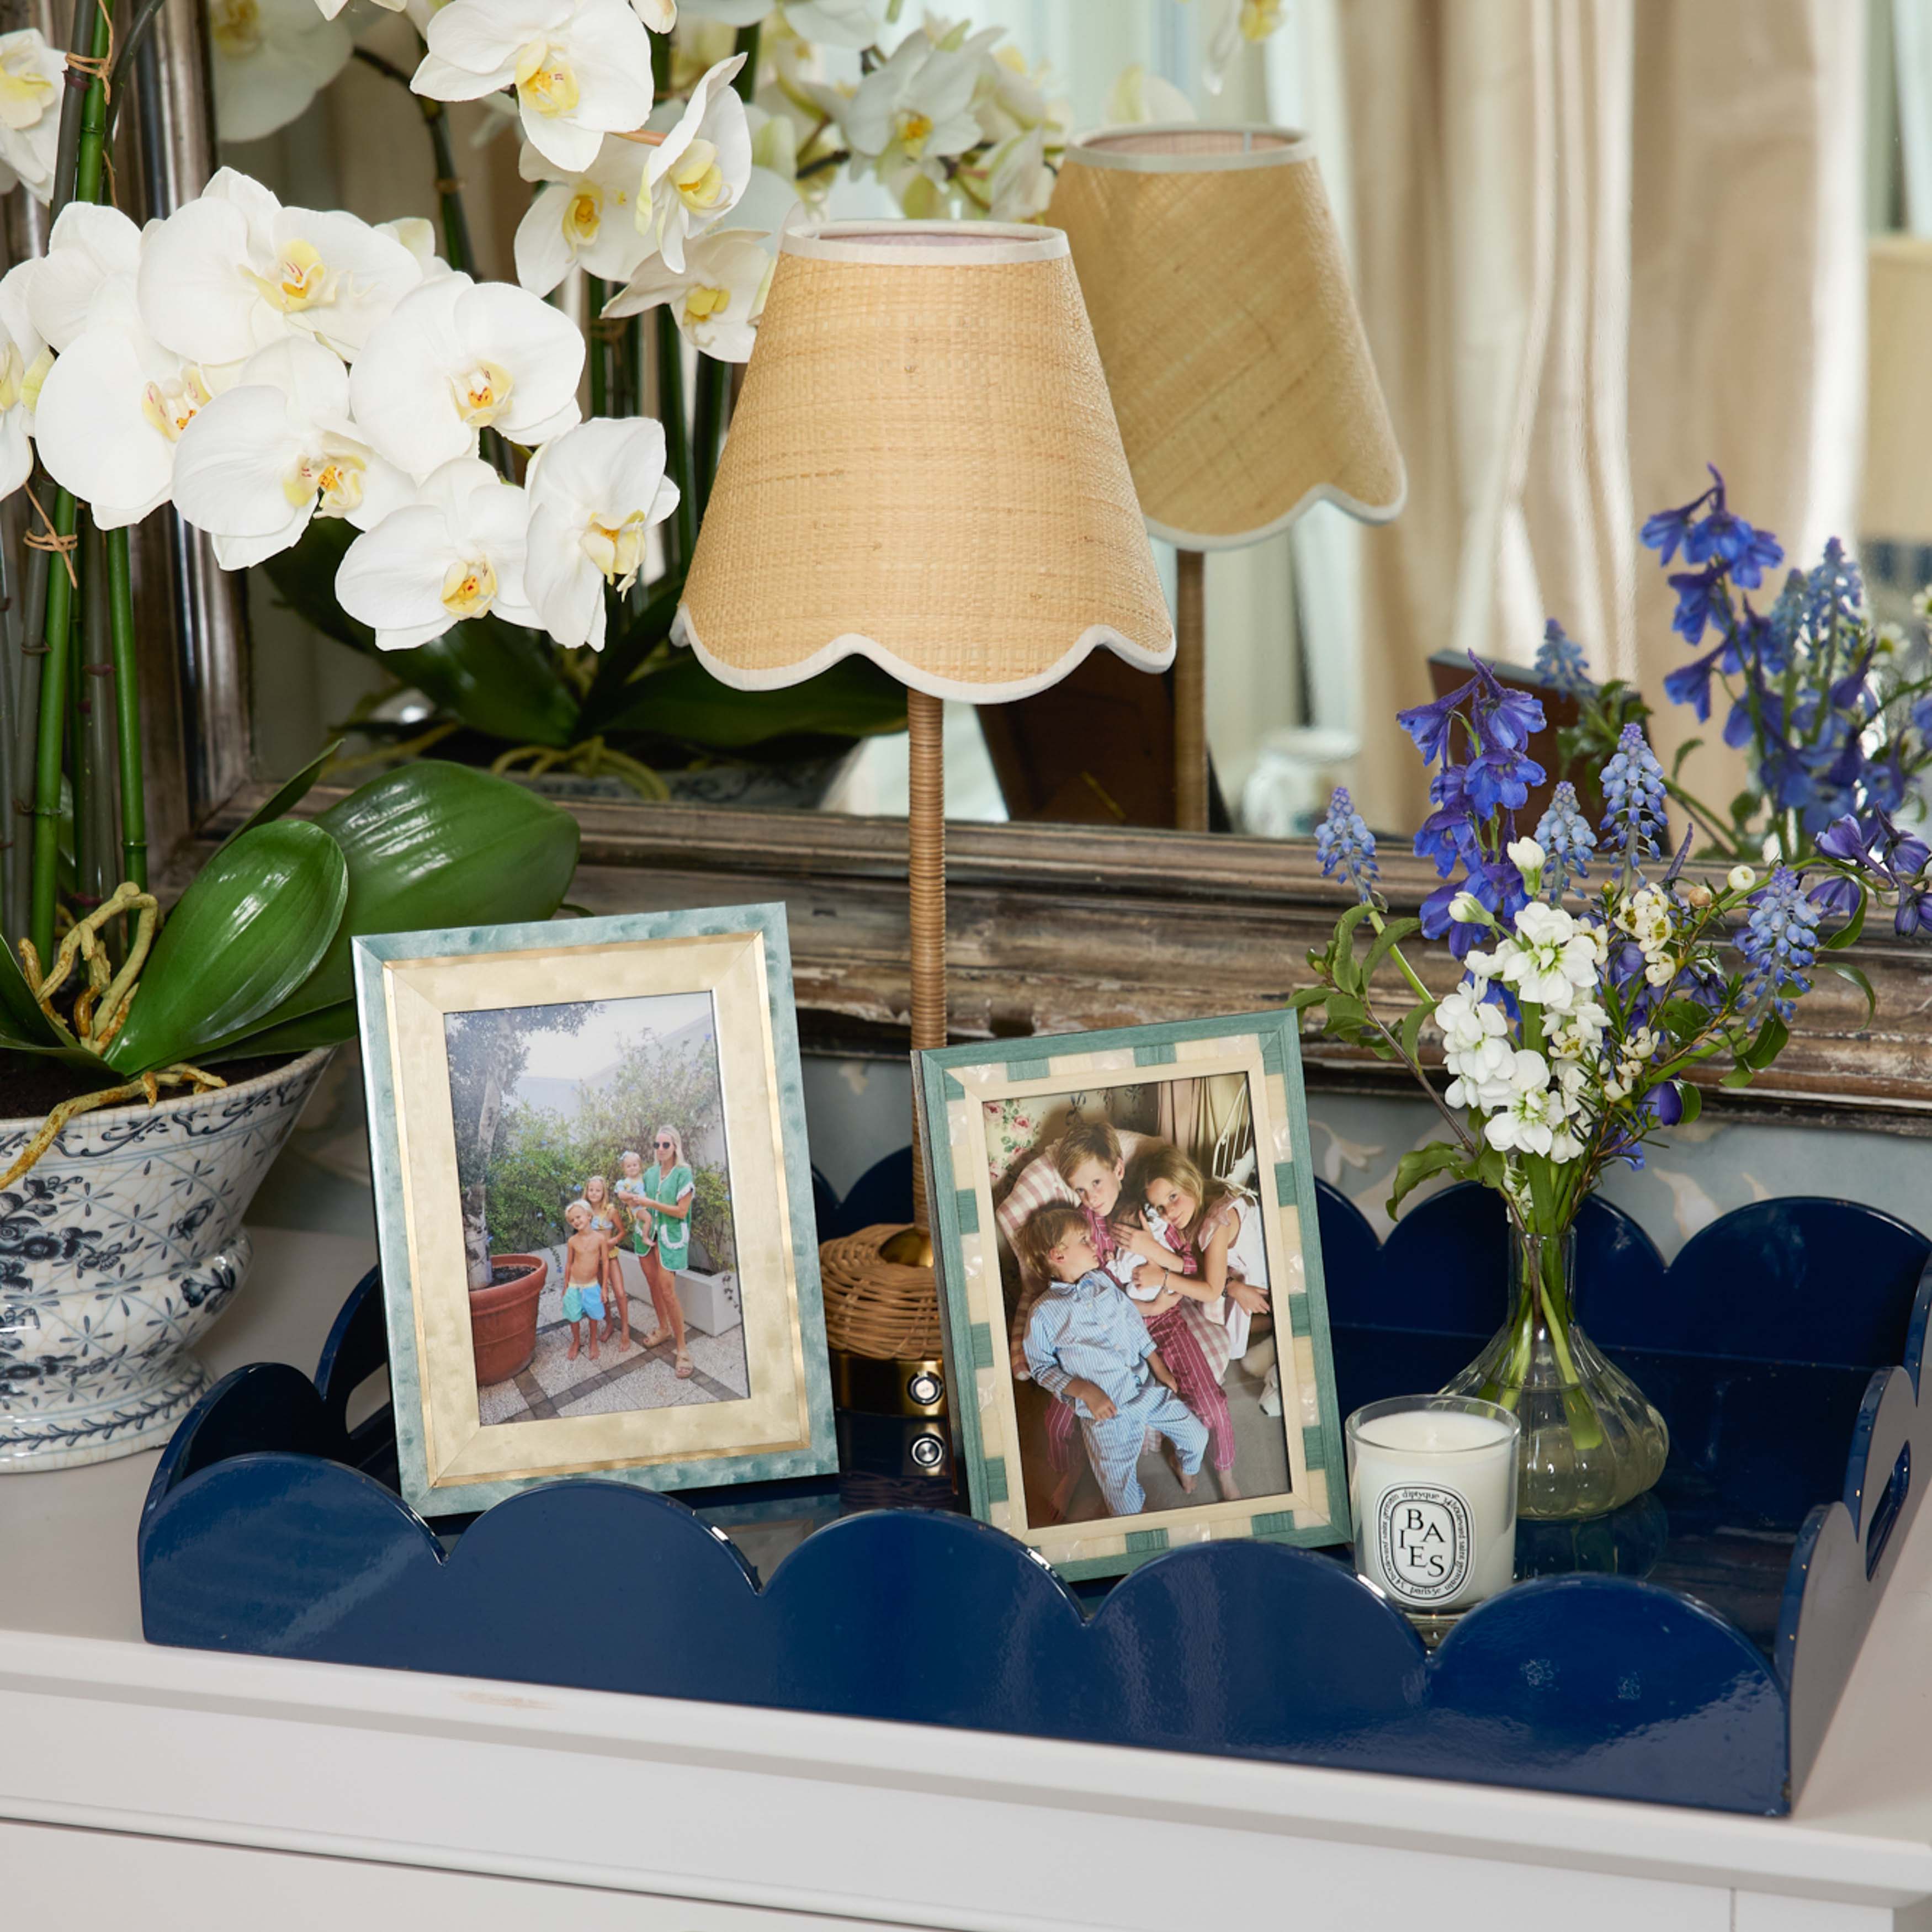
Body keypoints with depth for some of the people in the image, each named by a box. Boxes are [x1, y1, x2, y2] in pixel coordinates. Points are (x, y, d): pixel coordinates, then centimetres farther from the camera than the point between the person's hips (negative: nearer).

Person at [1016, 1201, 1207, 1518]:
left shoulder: (1103, 1282, 6)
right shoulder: (1044, 1313, -11)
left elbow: (1134, 1324, 15)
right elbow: (1042, 1367, -6)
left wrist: (1160, 1368, 12)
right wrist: (1086, 1391, -17)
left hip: (1148, 1388, 5)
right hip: (1107, 1412, -5)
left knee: (1196, 1433, 12)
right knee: (1122, 1495, -2)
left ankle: (1185, 1468, 46)